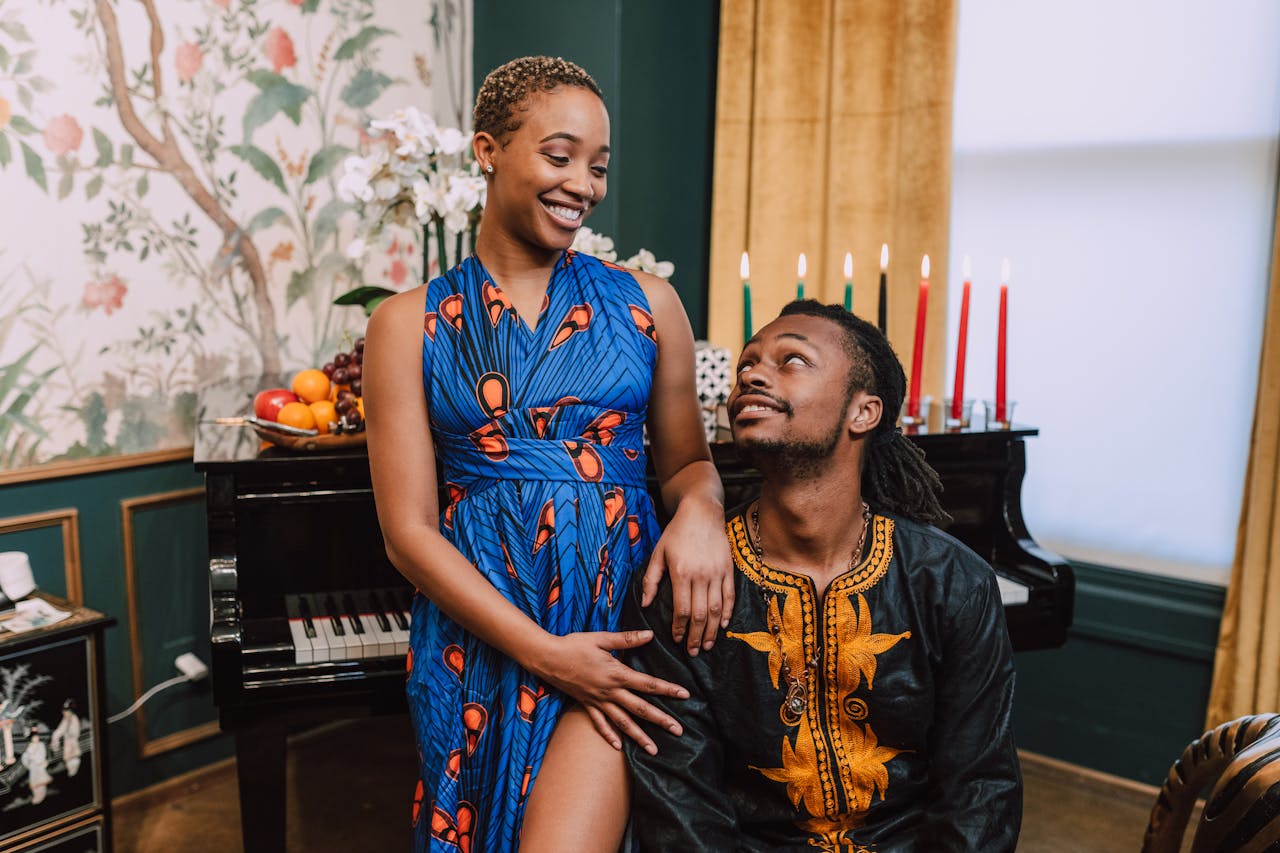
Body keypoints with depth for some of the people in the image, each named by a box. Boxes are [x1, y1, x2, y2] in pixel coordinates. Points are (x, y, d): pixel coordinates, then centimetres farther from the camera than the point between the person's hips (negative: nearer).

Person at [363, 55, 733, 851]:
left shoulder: (648, 303, 4)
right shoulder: (410, 323, 0)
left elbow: (688, 461, 12)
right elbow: (410, 531, -4)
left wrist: (699, 509, -14)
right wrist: (545, 653, -14)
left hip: (626, 612, 0)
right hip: (480, 629, 1)